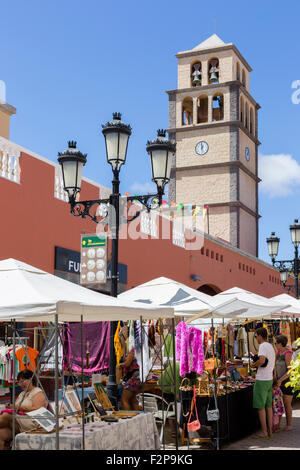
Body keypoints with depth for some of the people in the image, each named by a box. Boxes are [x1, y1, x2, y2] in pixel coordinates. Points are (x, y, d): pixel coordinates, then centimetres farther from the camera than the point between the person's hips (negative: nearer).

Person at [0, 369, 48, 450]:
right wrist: (11, 407, 3)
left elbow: (37, 410, -11)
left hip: (31, 423, -6)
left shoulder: (39, 393, 4)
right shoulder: (22, 394, 29)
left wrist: (21, 407, -18)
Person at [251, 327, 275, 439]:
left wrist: (253, 364, -12)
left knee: (260, 407, -2)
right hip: (270, 379, 9)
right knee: (268, 406, 12)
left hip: (262, 380, -9)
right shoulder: (271, 346, 15)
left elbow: (262, 360, -30)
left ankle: (264, 432, 1)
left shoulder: (263, 346, -14)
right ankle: (270, 430, 16)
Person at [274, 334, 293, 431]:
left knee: (287, 405, 3)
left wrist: (280, 380, -21)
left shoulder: (288, 354, -17)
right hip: (279, 383, 7)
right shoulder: (278, 352, 7)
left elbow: (290, 371, -21)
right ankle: (278, 425, 12)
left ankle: (289, 425, 16)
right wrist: (275, 378, 0)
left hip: (287, 382, -7)